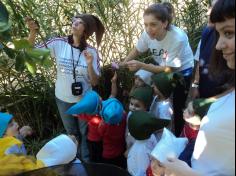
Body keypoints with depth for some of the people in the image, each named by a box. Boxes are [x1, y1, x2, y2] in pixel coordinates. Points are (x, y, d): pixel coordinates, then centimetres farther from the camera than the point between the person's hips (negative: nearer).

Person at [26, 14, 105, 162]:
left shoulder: (91, 52, -15)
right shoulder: (58, 44, -15)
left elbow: (94, 82, -13)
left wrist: (90, 64, -31)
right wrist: (33, 33, -29)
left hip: (84, 100, -1)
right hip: (63, 99, 2)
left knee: (85, 134, 17)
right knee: (72, 134, 24)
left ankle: (86, 164, 40)